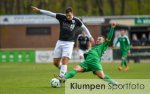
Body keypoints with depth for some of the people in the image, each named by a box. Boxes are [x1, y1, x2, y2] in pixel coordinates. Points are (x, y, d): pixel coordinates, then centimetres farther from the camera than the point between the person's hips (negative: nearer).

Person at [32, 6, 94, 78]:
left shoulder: (76, 21, -5)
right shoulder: (61, 17, -4)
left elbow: (84, 27, 11)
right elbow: (50, 13, -6)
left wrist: (90, 37, 16)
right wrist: (39, 10, -11)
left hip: (69, 43, -3)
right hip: (60, 42, 3)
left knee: (64, 60, -20)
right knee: (55, 62, 3)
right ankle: (64, 71, 28)